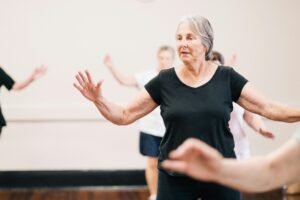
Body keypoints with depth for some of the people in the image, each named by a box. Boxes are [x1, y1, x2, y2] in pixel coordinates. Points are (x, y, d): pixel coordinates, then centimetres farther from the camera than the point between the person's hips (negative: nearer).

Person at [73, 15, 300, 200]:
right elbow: (124, 115, -1)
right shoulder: (164, 81, -2)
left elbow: (268, 108, -3)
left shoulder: (226, 78, -2)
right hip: (176, 178, 0)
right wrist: (98, 99, -17)